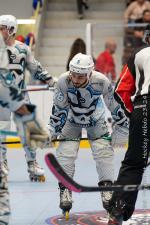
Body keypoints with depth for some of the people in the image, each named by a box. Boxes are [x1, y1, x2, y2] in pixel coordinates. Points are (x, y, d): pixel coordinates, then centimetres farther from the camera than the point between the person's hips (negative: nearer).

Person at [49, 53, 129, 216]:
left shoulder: (101, 82, -31)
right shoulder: (63, 81, -31)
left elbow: (114, 105, -15)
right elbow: (59, 109, -18)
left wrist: (123, 126, -6)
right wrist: (52, 131, -16)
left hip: (96, 120, 0)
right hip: (71, 120, 0)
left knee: (103, 150, -11)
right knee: (66, 151, -13)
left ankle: (107, 189, -1)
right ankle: (65, 190, -2)